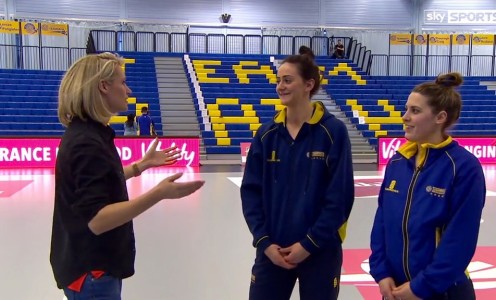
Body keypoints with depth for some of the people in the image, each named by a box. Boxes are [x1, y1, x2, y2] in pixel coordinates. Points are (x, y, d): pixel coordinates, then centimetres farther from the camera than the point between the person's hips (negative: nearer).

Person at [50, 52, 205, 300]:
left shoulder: (87, 134, 6)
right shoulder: (87, 143, -25)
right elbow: (97, 219, -29)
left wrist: (142, 165, 14)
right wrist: (157, 194, -36)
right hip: (92, 272, -10)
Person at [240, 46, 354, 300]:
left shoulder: (333, 131, -9)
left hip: (320, 251, -2)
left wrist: (309, 244, -12)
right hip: (272, 250, 3)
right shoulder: (267, 134, 0)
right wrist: (264, 241, -8)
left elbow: (340, 197, -11)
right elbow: (251, 191, 1)